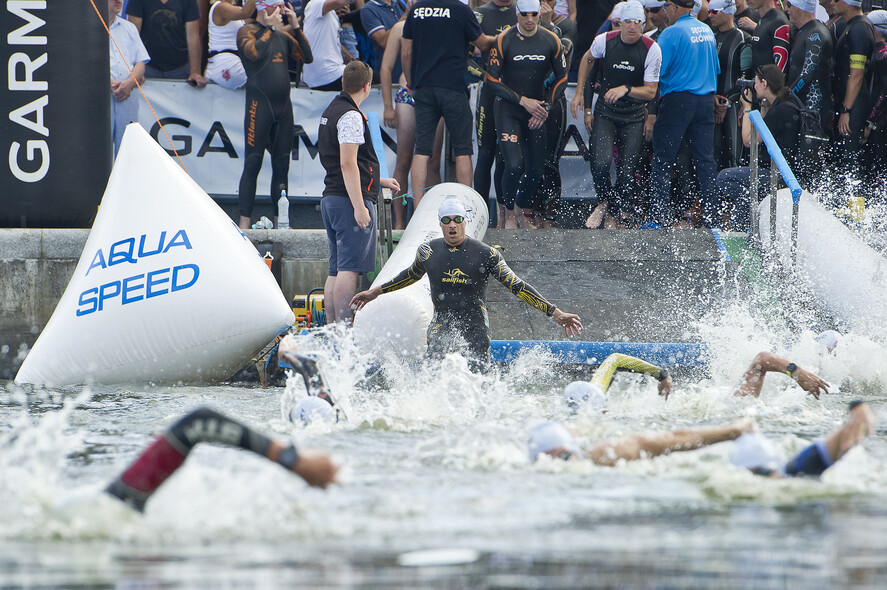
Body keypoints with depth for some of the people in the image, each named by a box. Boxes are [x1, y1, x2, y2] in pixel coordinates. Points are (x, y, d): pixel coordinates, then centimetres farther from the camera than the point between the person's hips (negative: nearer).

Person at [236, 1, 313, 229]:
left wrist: (295, 26, 5)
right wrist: (271, 28, -11)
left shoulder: (282, 35, 16)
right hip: (259, 105, -6)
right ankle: (244, 222, -8)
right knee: (253, 164, -8)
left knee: (282, 164, 6)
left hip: (283, 106, 6)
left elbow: (307, 57, 11)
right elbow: (255, 52, -21)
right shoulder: (246, 32, -1)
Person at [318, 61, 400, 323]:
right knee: (349, 269, -11)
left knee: (336, 270, 9)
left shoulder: (331, 111, 18)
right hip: (350, 201, -10)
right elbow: (348, 164, -19)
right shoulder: (351, 116, -13)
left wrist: (378, 181, 32)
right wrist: (359, 206, -20)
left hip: (331, 200, 10)